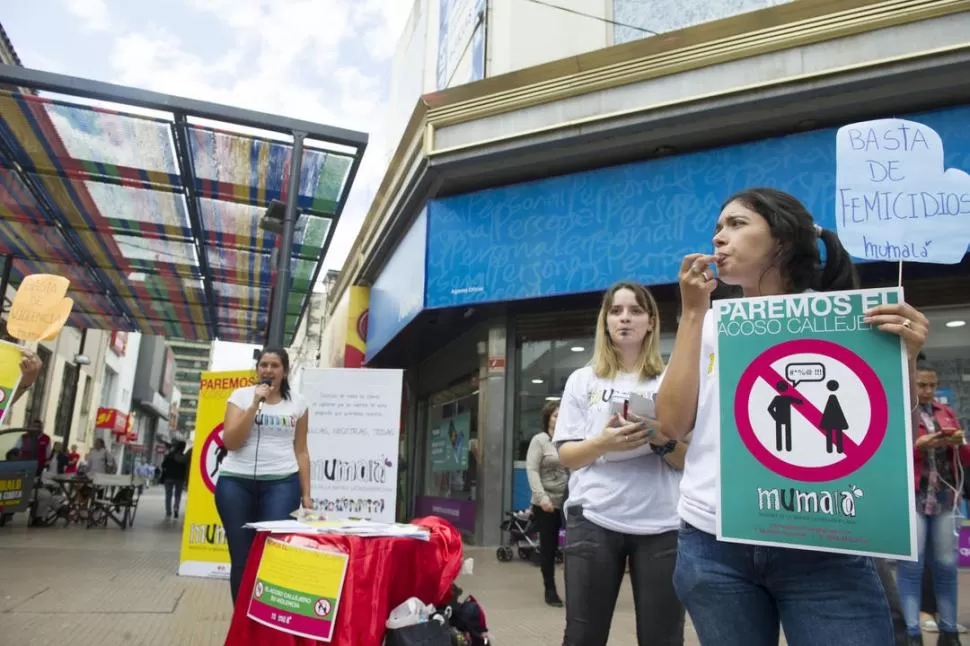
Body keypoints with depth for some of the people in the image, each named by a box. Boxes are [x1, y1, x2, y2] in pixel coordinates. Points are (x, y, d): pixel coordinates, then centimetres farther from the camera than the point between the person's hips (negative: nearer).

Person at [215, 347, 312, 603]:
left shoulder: (297, 402, 8)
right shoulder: (241, 395, 5)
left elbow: (301, 451, 9)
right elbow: (230, 442, -5)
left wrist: (306, 494, 5)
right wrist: (255, 403, -11)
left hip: (281, 483, 0)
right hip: (236, 482, 0)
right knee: (241, 556, 3)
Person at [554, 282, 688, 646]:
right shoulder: (582, 380, 9)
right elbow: (566, 456, 6)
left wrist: (662, 440, -16)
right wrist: (602, 443, -14)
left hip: (661, 524, 0)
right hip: (594, 519, 1)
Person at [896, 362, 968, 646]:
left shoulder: (947, 413, 16)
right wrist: (918, 445, -18)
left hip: (945, 500, 5)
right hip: (910, 500, -5)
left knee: (946, 565, 5)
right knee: (911, 565, -5)